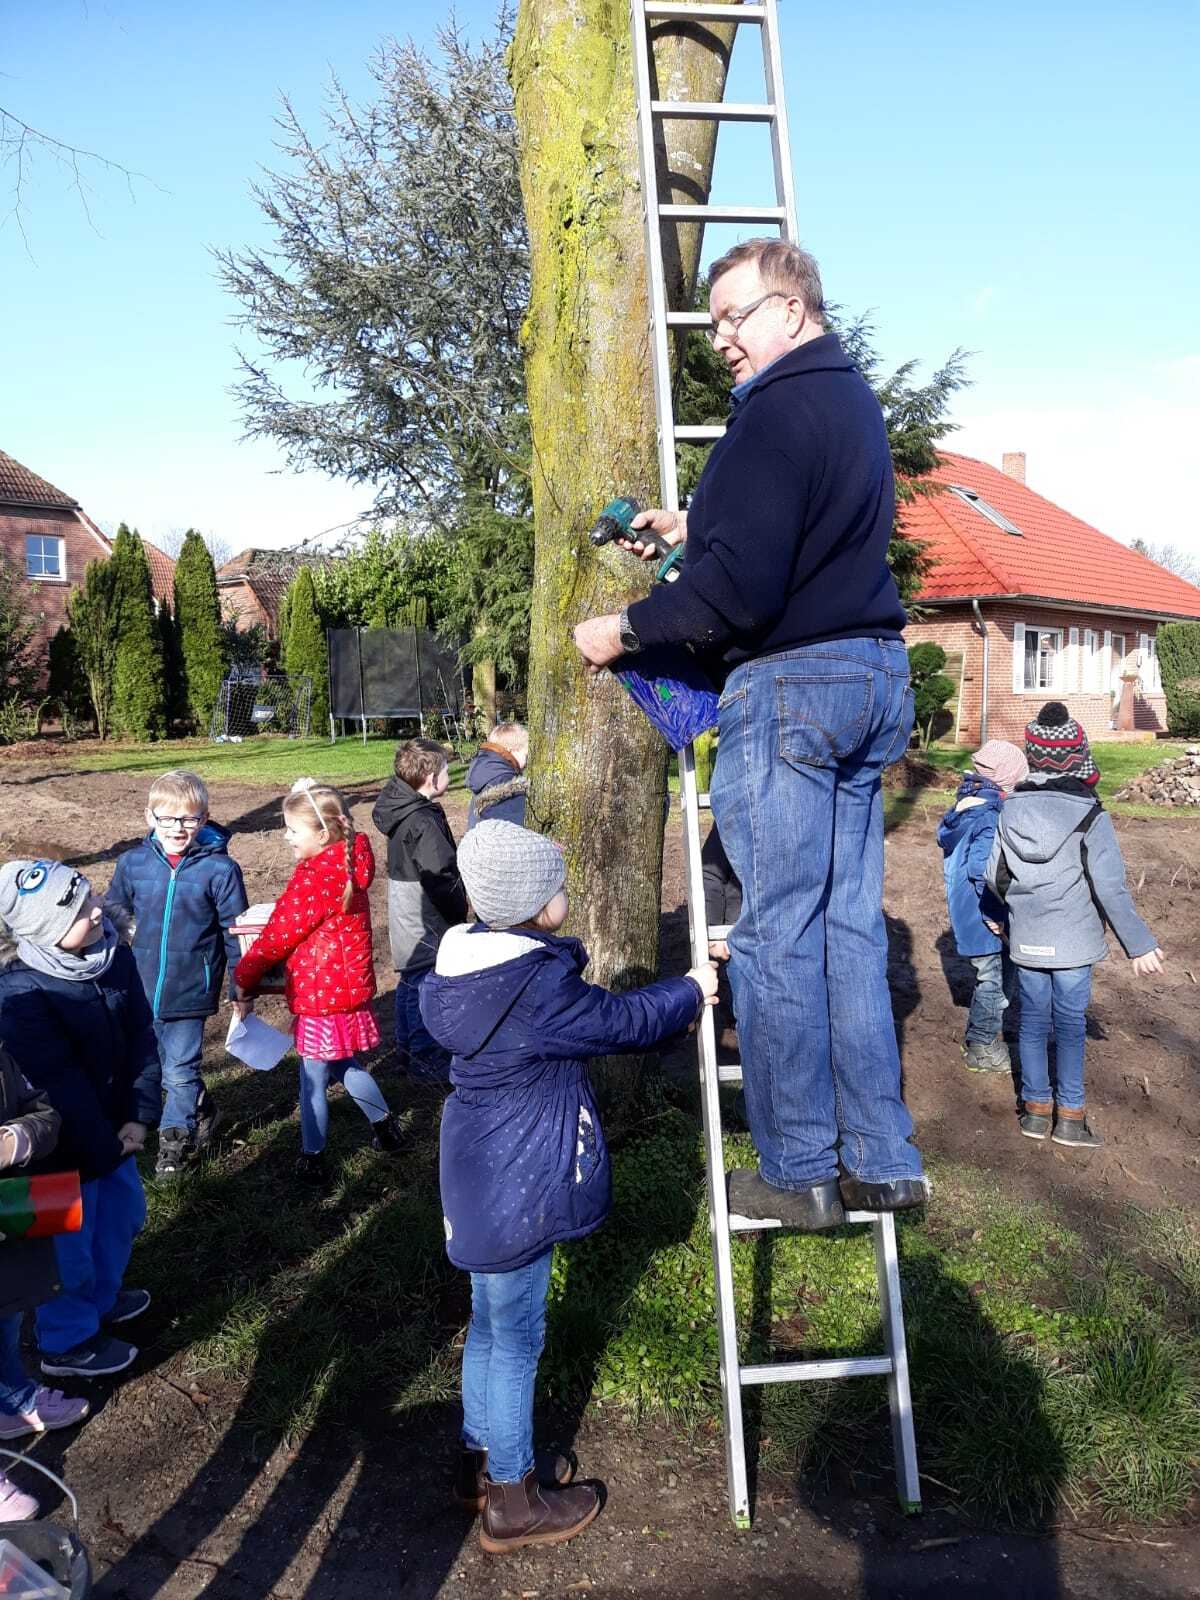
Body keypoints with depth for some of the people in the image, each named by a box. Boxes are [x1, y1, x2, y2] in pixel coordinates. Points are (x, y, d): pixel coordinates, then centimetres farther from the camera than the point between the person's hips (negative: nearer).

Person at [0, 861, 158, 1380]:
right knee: (69, 1239, 12)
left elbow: (142, 1036, -6)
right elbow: (59, 1085, -25)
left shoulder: (115, 954, -11)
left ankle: (100, 1297, 52)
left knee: (123, 1212, 25)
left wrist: (140, 1115, -12)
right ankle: (67, 1341, 37)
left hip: (111, 1126, 7)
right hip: (61, 1140, -6)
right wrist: (105, 1147, -17)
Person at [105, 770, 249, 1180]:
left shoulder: (219, 869, -13)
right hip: (139, 988, 4)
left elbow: (235, 932, -6)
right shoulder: (133, 863, -5)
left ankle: (176, 1135, 30)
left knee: (179, 1069, 8)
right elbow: (112, 910, 14)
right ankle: (200, 1109, 41)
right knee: (153, 1062, 18)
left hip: (189, 989, -4)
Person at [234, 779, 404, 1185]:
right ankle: (385, 1126, 39)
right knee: (344, 1067, 26)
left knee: (313, 1080, 8)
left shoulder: (312, 880, -24)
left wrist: (243, 977, -3)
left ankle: (313, 1159, 23)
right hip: (348, 986, 9)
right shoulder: (349, 865, 0)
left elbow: (279, 935, -15)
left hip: (321, 995, -9)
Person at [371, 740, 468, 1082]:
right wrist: (459, 910, -7)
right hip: (426, 925, -10)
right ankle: (425, 1059, 13)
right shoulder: (424, 823, -24)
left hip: (405, 919, 10)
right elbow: (441, 879, -24)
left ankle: (407, 1048, 35)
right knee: (425, 986, 1)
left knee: (409, 981, 21)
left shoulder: (400, 812, 6)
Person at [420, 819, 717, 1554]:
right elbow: (622, 1020, -13)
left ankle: (483, 1458, 42)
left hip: (485, 1177, 9)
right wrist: (692, 990, 4)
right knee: (516, 1335, 8)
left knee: (490, 1322, 23)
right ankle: (513, 1501, 26)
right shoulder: (539, 984, -27)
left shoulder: (472, 962, 1)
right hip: (515, 1188, -9)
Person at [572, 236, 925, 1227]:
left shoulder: (778, 410, -12)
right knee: (850, 928, 11)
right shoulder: (855, 401, 20)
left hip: (789, 682, -10)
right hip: (874, 675, 10)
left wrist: (627, 631, -9)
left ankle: (797, 1173, 9)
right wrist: (693, 530, 23)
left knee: (777, 935, -2)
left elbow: (740, 587, -21)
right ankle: (881, 1163, 18)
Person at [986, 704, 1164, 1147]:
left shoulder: (1010, 810, -1)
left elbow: (994, 874, 5)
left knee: (1033, 1020, 12)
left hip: (1026, 941, 3)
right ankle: (1070, 1116, 12)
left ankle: (1036, 1108, 20)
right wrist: (1140, 944, -8)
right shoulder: (1090, 816, -14)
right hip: (1073, 941, -3)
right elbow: (1110, 888, -15)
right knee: (1070, 1024, 6)